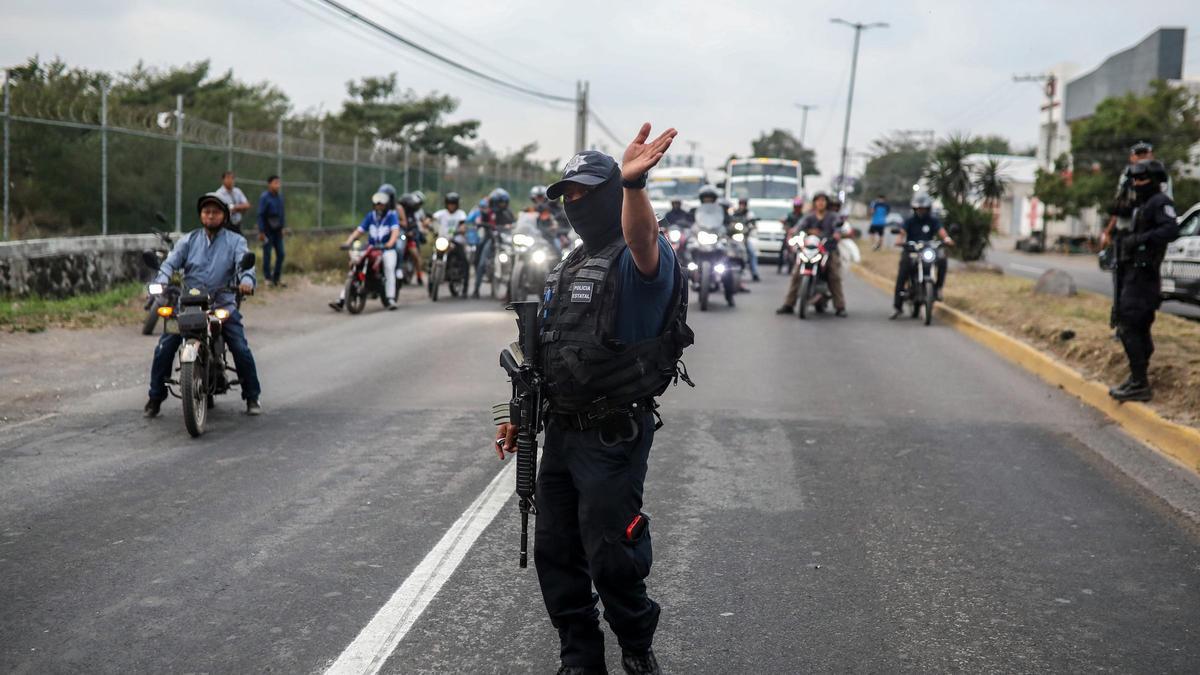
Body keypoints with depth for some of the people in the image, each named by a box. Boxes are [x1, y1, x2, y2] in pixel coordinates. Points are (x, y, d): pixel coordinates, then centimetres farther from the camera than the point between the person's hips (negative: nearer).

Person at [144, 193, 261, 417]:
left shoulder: (235, 241, 6)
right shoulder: (189, 240, 11)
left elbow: (244, 262, -11)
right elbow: (171, 262, -1)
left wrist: (246, 281, -35)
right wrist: (160, 282, -23)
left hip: (223, 304, -2)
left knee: (241, 349, -13)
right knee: (164, 348, -8)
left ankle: (252, 398, 3)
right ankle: (155, 397, 7)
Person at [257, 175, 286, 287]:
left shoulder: (280, 197, 8)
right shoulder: (264, 197, -9)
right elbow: (261, 215, -10)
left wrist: (284, 227, 10)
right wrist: (261, 232, -13)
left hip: (278, 230, 6)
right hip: (268, 231, -6)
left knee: (280, 254, 4)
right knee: (267, 254, 0)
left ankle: (277, 278, 13)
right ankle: (268, 278, 8)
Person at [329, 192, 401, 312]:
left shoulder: (391, 215, -3)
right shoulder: (370, 216, 11)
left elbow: (396, 231, -19)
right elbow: (359, 231, 7)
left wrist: (390, 243, -39)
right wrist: (347, 242, -10)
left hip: (387, 249, -4)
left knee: (389, 267, -34)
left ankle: (391, 300, -36)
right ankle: (341, 300, -14)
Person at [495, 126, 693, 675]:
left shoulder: (637, 259, -11)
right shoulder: (567, 269, 16)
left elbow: (643, 240, -38)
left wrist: (632, 182, -57)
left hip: (614, 438, -8)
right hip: (561, 433, 8)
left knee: (611, 558, -3)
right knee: (555, 553, 12)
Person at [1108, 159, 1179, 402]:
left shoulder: (1160, 202, -10)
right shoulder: (1143, 206, 22)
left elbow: (1171, 230, -26)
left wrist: (1139, 239, -27)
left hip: (1142, 275, -11)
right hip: (1135, 275, 11)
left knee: (1129, 329, -13)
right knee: (1139, 330, 16)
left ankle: (1140, 385, -13)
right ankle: (1137, 380, 24)